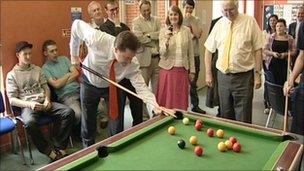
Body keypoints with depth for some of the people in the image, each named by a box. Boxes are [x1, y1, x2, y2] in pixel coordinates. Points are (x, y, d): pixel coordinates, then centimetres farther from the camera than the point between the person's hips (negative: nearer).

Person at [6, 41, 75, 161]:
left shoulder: (37, 69, 19)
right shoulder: (12, 75, 6)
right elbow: (12, 100, -1)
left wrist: (47, 100, -4)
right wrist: (29, 104, -19)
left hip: (43, 103, 4)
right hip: (27, 106, -4)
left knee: (69, 112, -22)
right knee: (30, 123, -40)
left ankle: (59, 148, -16)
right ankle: (50, 151, -22)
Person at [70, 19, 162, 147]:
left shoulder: (132, 65, -33)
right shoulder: (97, 39, -38)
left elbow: (141, 87, -32)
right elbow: (77, 24, -21)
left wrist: (154, 106, -51)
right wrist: (74, 54, -14)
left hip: (112, 86, 1)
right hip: (90, 83, 0)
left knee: (117, 122, 1)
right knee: (88, 122, 10)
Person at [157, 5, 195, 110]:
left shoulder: (186, 30, 4)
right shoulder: (163, 31, -1)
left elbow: (190, 52, 7)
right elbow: (162, 53, -7)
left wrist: (192, 71, 6)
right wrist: (166, 40, -24)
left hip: (183, 70, 2)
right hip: (167, 69, -1)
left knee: (181, 99, 7)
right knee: (167, 99, 2)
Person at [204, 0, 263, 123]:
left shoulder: (250, 22, -4)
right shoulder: (219, 24, 5)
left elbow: (258, 50, -3)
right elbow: (209, 50, 9)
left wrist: (257, 74, -8)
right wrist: (208, 73, 6)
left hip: (244, 77, -3)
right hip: (223, 75, 3)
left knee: (243, 119, 2)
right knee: (225, 116, 15)